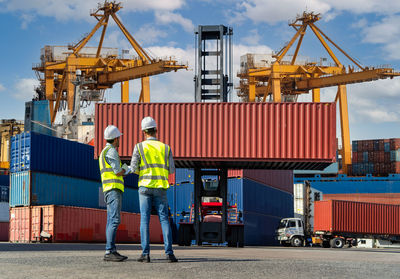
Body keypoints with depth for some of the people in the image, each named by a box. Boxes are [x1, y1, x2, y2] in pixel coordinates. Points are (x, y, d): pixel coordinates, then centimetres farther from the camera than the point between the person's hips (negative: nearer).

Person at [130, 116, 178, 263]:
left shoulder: (139, 147, -2)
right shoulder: (165, 148, 5)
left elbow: (133, 168, -4)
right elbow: (172, 170, 5)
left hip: (145, 186, -1)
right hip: (161, 188, 1)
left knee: (145, 219, 0)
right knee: (164, 219, 2)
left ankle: (145, 253, -5)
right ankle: (169, 253, -5)